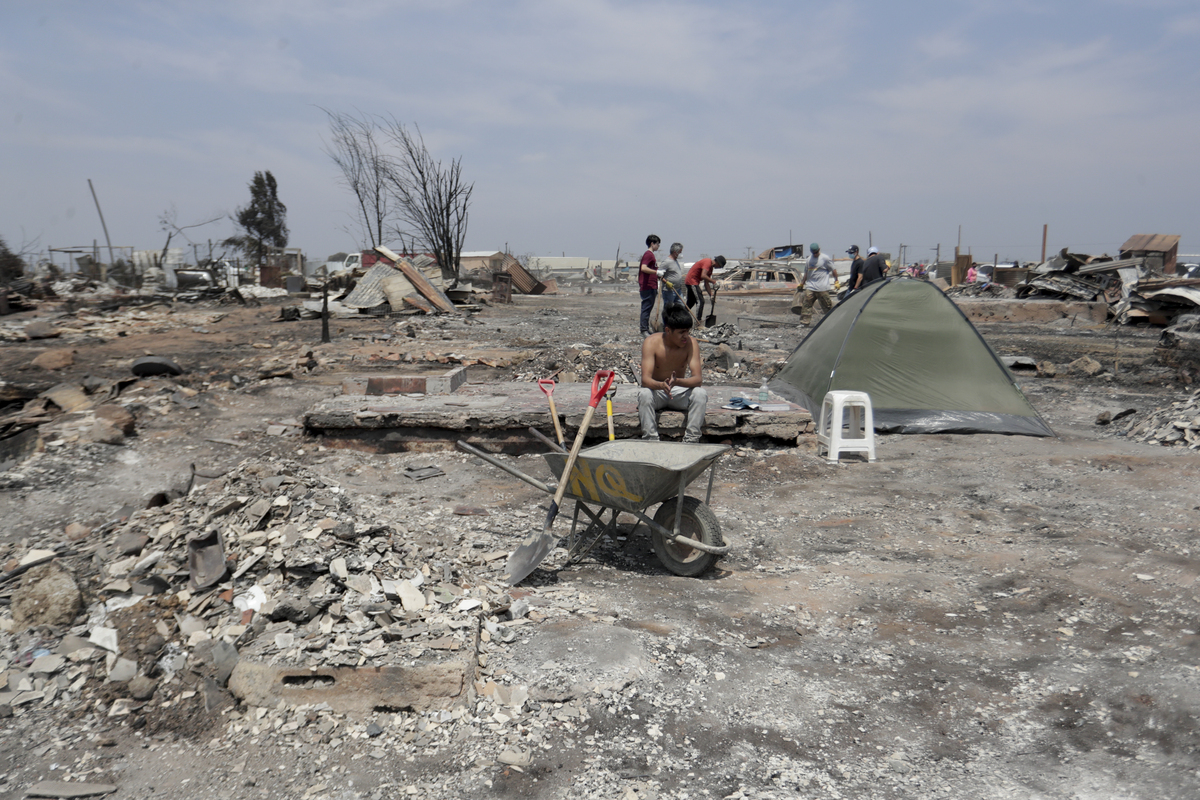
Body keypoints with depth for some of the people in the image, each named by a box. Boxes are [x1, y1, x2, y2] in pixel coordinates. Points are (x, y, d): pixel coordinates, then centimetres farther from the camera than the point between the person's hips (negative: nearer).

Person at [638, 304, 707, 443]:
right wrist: (661, 385, -51)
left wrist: (677, 382, -46)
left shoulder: (691, 344, -16)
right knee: (644, 394, -34)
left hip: (680, 392, 1)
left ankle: (691, 441, -23)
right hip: (657, 391, -1)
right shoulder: (651, 342, -20)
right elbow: (645, 379, -28)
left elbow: (698, 378, -24)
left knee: (700, 394, -28)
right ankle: (651, 440, -27)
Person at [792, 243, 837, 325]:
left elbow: (833, 270, 2)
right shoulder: (809, 259, 16)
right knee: (806, 304, -3)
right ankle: (804, 322, -1)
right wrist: (801, 284, 26)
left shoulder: (825, 258, -2)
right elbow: (806, 273, 25)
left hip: (822, 288, -5)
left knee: (827, 305, -1)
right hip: (810, 287, 5)